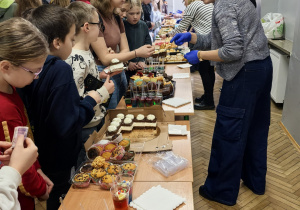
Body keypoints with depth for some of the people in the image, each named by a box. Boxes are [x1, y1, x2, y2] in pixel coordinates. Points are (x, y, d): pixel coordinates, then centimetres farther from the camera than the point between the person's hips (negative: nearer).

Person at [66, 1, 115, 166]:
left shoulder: (86, 51, 3)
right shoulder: (77, 59, -27)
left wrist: (99, 75, 3)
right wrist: (104, 91, -19)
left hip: (96, 120, 9)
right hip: (87, 128, -9)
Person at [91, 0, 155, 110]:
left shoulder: (117, 18, 6)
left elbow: (125, 50, 7)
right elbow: (105, 58, -19)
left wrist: (115, 58, -16)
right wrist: (137, 53, -24)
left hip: (119, 71, 7)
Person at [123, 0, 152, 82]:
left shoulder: (143, 26, 3)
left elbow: (148, 44, 6)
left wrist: (142, 60, -4)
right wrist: (127, 63, -13)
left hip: (140, 67, 4)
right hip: (126, 68, -4)